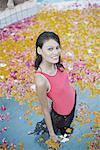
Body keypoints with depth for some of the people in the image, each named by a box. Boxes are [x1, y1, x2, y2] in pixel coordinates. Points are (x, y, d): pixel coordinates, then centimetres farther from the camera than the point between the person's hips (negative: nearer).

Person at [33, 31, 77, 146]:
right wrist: (52, 134, -13)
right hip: (61, 114, -6)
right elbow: (45, 109, -26)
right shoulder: (41, 80, -41)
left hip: (73, 98, 6)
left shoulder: (55, 63, -22)